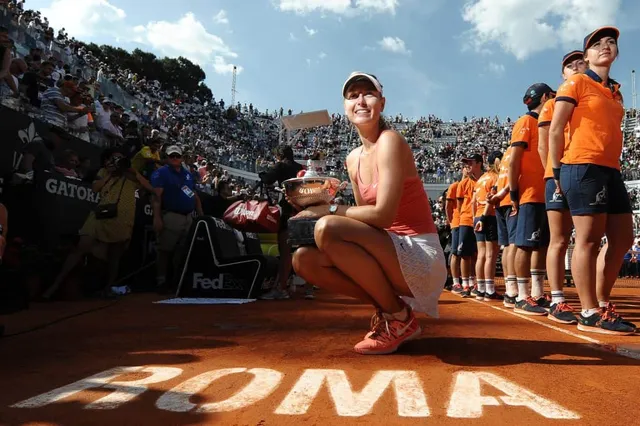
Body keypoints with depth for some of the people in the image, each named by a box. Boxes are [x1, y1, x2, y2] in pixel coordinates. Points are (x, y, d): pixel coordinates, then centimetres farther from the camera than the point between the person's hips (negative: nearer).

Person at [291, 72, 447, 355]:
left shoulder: (390, 141, -13)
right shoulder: (353, 159, 11)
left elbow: (382, 215, -21)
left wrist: (327, 211, -12)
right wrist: (317, 203, -2)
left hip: (419, 255, -8)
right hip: (388, 252, 8)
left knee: (327, 229, -27)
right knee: (303, 259, -3)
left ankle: (399, 318, -9)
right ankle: (387, 309, 4)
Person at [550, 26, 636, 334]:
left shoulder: (615, 92, 22)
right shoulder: (576, 83, 0)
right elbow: (555, 130, -6)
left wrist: (614, 165, 14)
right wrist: (557, 173, -9)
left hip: (610, 169, 9)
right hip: (583, 167, -8)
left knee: (622, 238, 9)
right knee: (589, 239, -9)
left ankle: (601, 303, 20)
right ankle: (590, 315, -2)